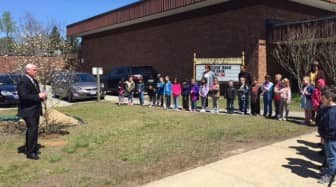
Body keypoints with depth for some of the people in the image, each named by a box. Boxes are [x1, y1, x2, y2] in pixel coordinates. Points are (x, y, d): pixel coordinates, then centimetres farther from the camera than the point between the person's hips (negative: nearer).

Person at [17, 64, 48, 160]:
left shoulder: (34, 81, 15)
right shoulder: (23, 81, -15)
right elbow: (24, 96, -24)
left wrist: (42, 96, 4)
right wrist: (38, 96, -23)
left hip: (35, 110, 10)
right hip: (28, 110, -10)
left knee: (33, 130, 16)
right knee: (32, 130, -9)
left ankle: (30, 149, 28)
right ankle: (30, 152, -1)